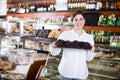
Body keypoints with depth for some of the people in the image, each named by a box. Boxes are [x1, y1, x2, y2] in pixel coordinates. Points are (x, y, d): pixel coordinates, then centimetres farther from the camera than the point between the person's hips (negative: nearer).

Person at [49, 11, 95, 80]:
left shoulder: (89, 37, 1)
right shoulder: (65, 34, -5)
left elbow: (89, 59, 3)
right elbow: (55, 53, -4)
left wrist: (91, 51, -15)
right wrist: (53, 47, -23)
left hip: (80, 74, 2)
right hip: (66, 72, -2)